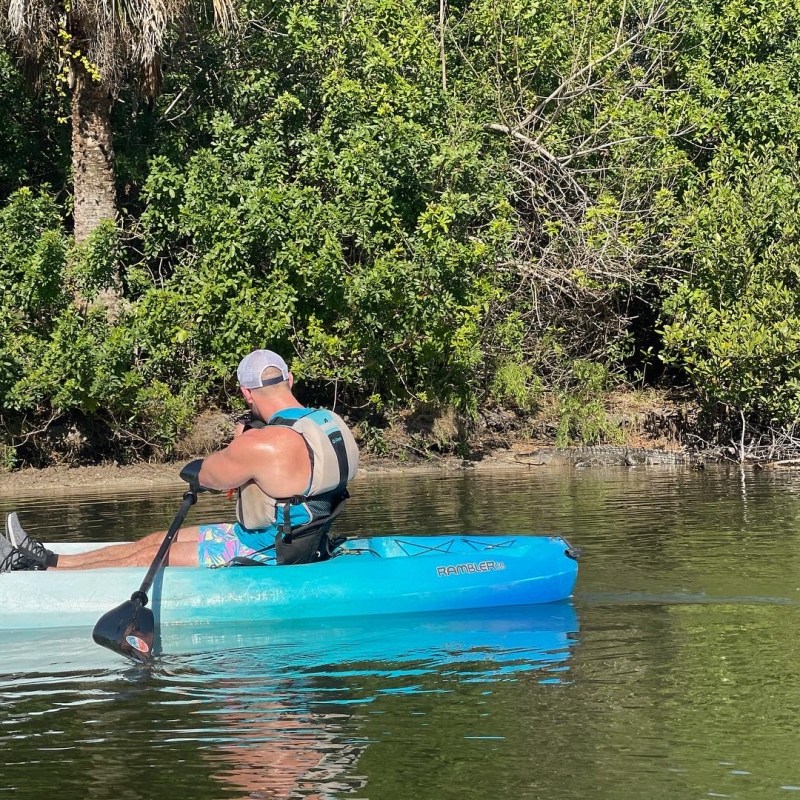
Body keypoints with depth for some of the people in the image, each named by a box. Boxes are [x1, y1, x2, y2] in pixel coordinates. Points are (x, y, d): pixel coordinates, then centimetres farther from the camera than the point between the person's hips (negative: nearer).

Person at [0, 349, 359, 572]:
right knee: (156, 540, 14)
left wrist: (238, 443, 5)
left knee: (150, 555, 2)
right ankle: (44, 560, 23)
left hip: (263, 556, -9)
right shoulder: (329, 422, -1)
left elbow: (201, 475, -11)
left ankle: (38, 568, 14)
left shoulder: (262, 445, -29)